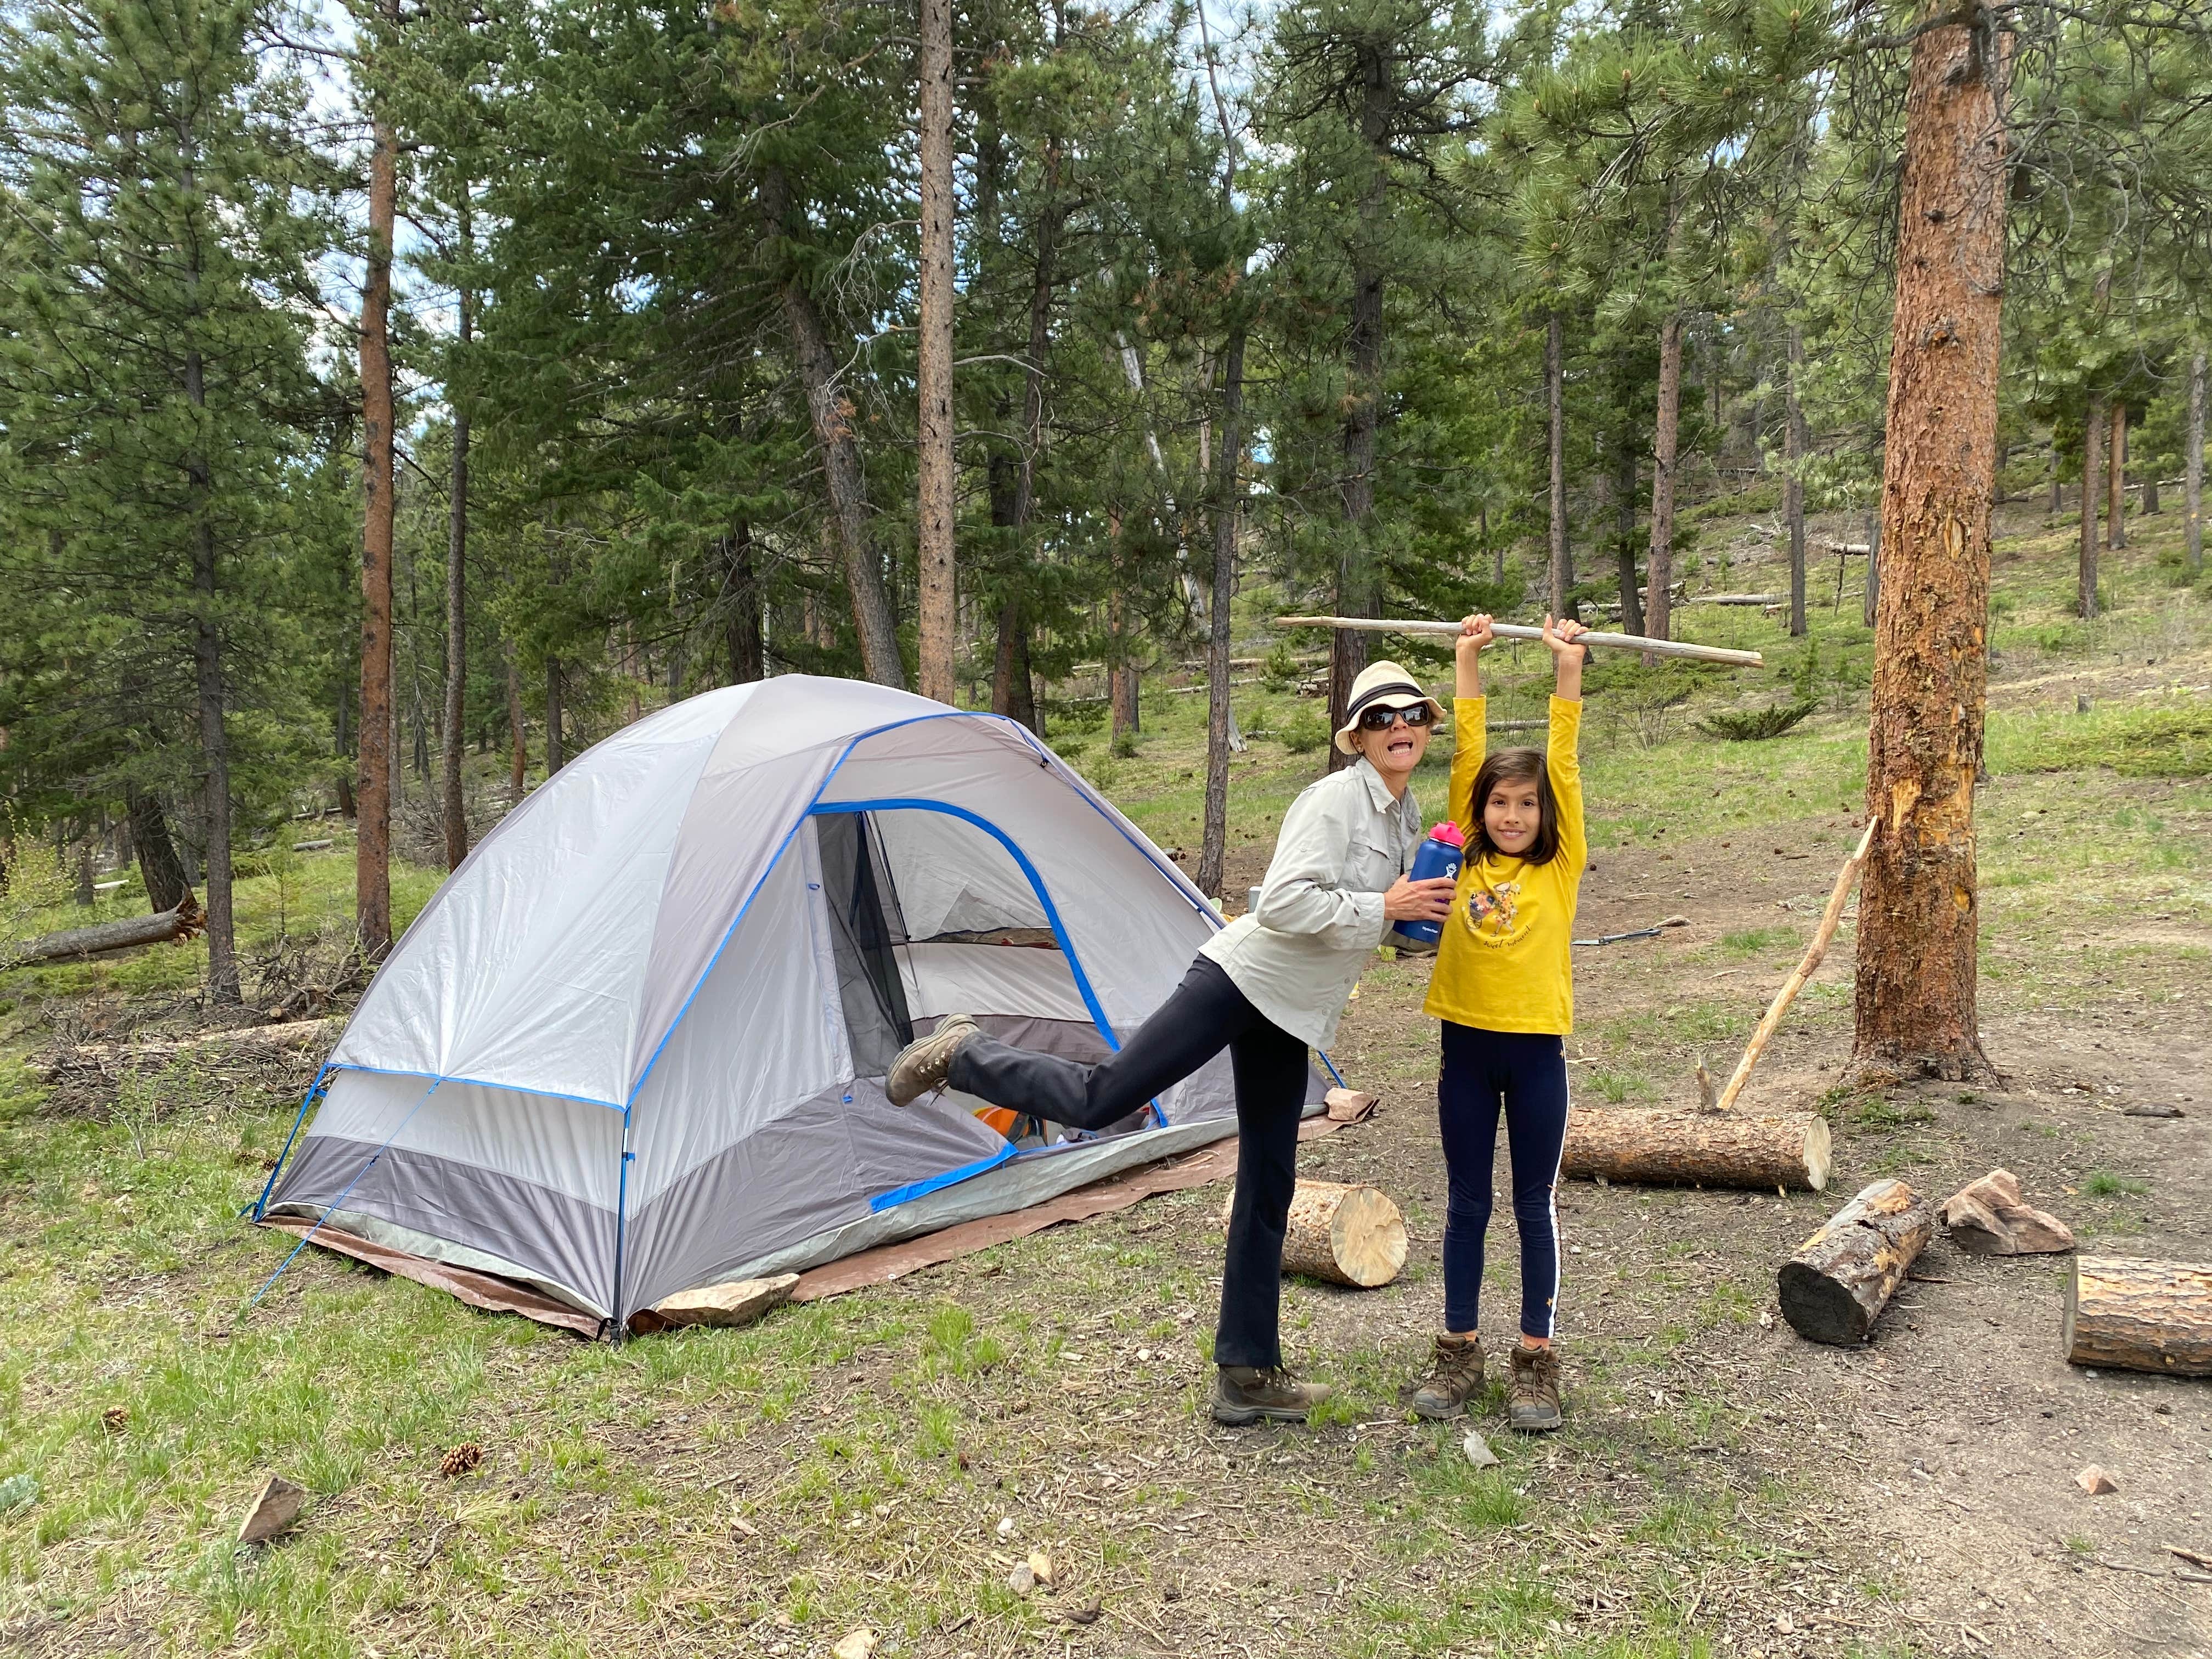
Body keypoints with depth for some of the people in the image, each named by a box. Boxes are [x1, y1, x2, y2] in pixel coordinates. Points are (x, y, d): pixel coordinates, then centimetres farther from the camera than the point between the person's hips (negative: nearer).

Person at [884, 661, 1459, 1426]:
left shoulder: (1405, 815, 14)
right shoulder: (1336, 797, -14)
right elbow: (1282, 903, -24)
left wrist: (1426, 905, 9)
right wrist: (1384, 908, -20)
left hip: (1289, 1016, 8)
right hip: (1246, 977, -8)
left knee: (1268, 1191, 10)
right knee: (1097, 1101, -15)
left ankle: (1247, 1376, 18)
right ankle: (963, 1054, 10)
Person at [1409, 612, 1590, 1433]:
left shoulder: (1560, 867, -1)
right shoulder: (1467, 860, 3)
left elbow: (1564, 764, -6)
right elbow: (1467, 755, 1)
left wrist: (1568, 671, -9)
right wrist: (1468, 664, -1)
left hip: (1536, 1049, -2)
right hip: (1466, 1044, 2)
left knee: (1534, 1206, 8)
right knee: (1466, 1203, 11)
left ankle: (1536, 1358, 20)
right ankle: (1459, 1351, 23)